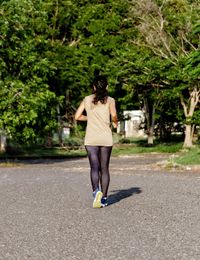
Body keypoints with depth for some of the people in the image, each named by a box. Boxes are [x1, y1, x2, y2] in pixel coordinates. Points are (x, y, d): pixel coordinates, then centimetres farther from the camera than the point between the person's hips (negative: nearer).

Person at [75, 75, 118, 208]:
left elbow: (77, 116, 6)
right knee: (104, 168, 10)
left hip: (91, 139, 0)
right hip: (106, 139, 0)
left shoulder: (87, 99, 7)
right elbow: (113, 115, -16)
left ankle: (96, 191, -31)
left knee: (94, 167, -6)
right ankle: (104, 198, 13)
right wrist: (115, 122, 5)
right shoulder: (110, 100, 0)